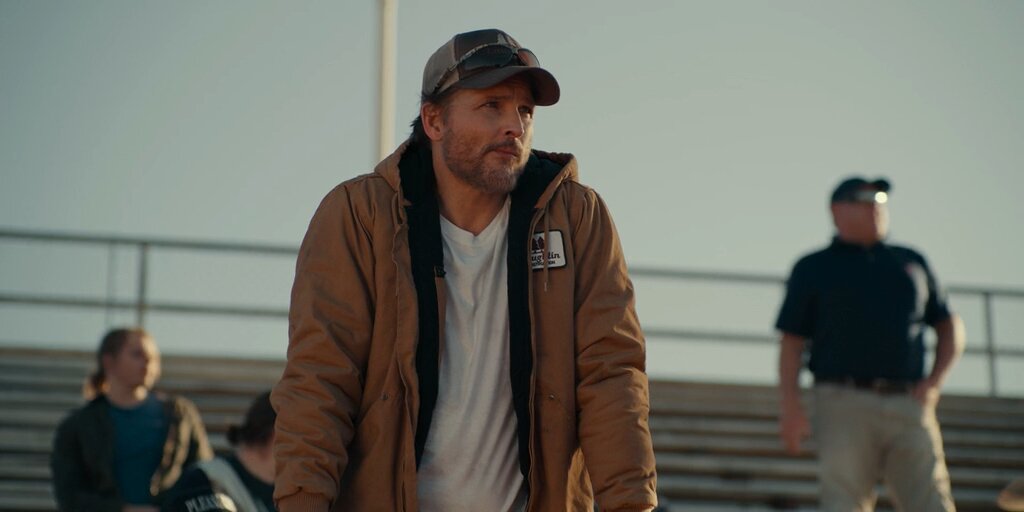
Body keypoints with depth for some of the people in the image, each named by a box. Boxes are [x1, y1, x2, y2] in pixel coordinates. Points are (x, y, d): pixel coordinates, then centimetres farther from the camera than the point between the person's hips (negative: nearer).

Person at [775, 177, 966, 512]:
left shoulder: (912, 262, 23)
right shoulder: (813, 268, 14)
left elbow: (949, 327, 24)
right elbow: (792, 342, 7)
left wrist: (935, 381, 6)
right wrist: (790, 406, -6)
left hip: (909, 406, 3)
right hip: (844, 405, -3)